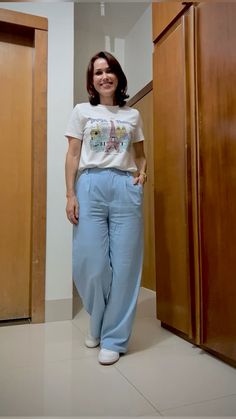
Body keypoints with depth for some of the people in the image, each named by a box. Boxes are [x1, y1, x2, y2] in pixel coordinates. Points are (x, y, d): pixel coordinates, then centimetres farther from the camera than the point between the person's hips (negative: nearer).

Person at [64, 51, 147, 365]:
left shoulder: (133, 115, 18)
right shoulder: (82, 111, 13)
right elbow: (73, 155, 6)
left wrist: (142, 172, 1)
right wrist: (70, 194, -4)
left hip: (126, 187, 2)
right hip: (90, 186, -1)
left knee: (125, 262, -2)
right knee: (91, 262, -3)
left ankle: (113, 338, 14)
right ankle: (99, 323, 27)